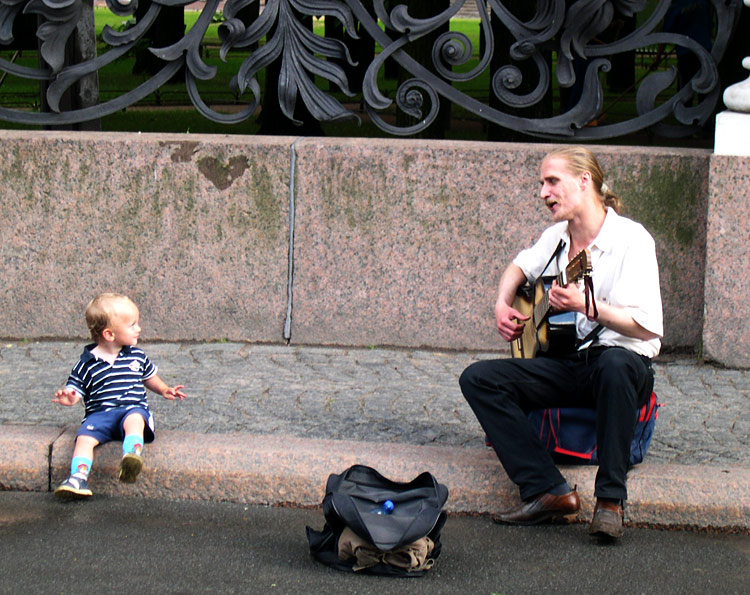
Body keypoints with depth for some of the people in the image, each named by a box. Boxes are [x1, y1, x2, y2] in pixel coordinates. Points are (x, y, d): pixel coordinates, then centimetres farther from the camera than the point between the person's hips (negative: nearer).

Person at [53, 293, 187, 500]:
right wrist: (69, 398, -15)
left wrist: (164, 390, 17)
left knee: (134, 419, -36)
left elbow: (149, 377, 33)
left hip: (134, 407, 0)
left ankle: (132, 453, -61)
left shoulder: (137, 356, 16)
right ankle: (78, 477, -37)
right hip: (100, 413, 0)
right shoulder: (87, 363, 6)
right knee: (85, 435, -29)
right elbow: (74, 389, 8)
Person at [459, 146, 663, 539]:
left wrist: (586, 306, -28)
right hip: (564, 364, 7)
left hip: (622, 361, -7)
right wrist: (502, 306, 13)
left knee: (616, 364, -42)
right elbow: (520, 267, 33)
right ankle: (549, 491, -22)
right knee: (479, 378, -13)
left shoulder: (631, 239, -10)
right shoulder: (557, 237, 11)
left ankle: (610, 499, -32)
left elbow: (647, 327, -18)